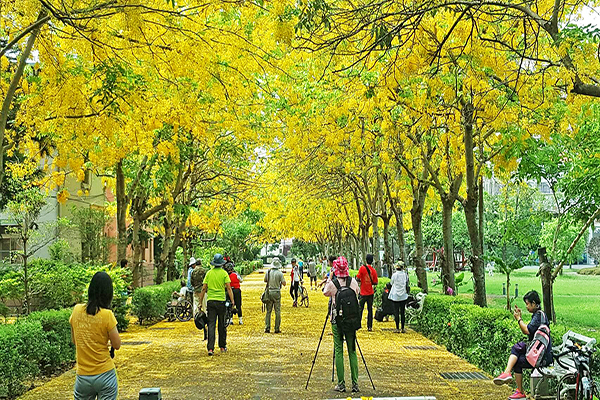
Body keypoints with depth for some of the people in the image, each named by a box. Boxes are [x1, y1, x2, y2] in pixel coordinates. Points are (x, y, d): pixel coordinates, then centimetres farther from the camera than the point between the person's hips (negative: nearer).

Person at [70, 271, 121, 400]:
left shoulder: (77, 311, -1)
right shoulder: (107, 315, -14)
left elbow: (74, 340, 12)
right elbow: (117, 345, -7)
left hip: (82, 377, 4)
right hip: (105, 374, -4)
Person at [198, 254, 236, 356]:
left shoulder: (209, 273, 4)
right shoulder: (224, 273, -2)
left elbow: (204, 288, 2)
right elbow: (228, 288, -8)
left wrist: (200, 302, 8)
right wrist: (232, 301, -7)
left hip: (210, 301, 1)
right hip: (221, 301, -1)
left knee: (211, 325, -1)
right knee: (222, 325, 12)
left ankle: (210, 348, -10)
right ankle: (222, 346, 23)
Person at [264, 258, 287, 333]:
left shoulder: (268, 272, -1)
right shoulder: (279, 273, -11)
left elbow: (265, 280, 15)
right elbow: (284, 283, -7)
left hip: (269, 292, 3)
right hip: (277, 293, -3)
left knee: (268, 311, 9)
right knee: (277, 311, 4)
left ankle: (267, 328, 7)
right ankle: (277, 329, 5)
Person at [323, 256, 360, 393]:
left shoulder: (332, 283, -9)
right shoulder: (353, 282, -2)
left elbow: (325, 292, 11)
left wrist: (330, 278, 13)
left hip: (337, 319, -2)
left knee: (338, 350, 3)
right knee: (352, 351, 8)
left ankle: (341, 384, 3)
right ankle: (355, 383, 8)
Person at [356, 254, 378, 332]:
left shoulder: (362, 268, -12)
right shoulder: (373, 270, -2)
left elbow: (358, 279, -14)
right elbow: (375, 283, 0)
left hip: (363, 293, -3)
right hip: (370, 293, 3)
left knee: (360, 309, 6)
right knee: (370, 309, 8)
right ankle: (370, 326, 8)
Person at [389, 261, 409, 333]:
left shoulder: (394, 275, -10)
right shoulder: (405, 274, -4)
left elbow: (391, 283, 3)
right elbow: (407, 283, 10)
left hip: (395, 296, -2)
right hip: (403, 296, 2)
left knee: (396, 312, 2)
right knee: (403, 312, 8)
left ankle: (397, 328, 2)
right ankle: (403, 329, 10)